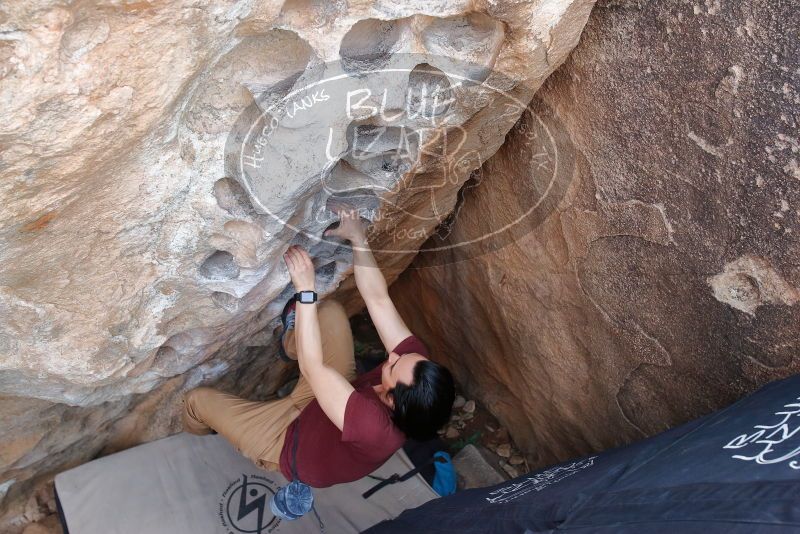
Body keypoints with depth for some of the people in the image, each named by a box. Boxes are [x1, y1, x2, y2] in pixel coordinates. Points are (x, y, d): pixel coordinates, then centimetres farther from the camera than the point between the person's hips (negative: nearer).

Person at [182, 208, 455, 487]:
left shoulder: (373, 427, -47)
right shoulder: (417, 364, -30)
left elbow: (313, 367, -43)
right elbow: (378, 299, -24)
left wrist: (305, 289, -42)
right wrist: (358, 239, -27)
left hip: (292, 442, -5)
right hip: (325, 398, 6)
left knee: (198, 399, 3)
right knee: (330, 310, -2)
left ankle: (199, 432, 42)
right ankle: (293, 341, 33)